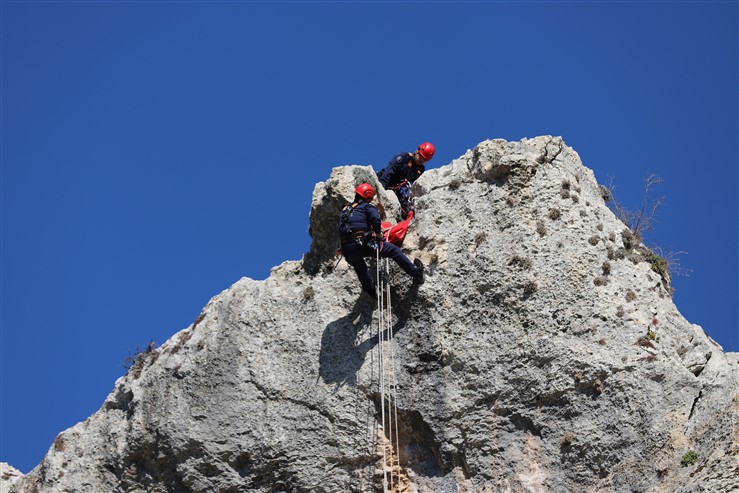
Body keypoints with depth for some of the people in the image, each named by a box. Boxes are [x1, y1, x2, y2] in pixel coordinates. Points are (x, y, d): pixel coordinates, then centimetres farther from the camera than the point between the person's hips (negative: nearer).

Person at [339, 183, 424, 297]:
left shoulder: (344, 210, 27)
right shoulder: (367, 207, 8)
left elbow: (341, 230, 28)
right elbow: (375, 219, -12)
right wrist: (379, 235, 0)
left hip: (347, 250, 6)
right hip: (363, 244, -6)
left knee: (359, 267, 37)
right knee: (393, 250, 8)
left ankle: (371, 292, 44)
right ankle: (415, 272, 8)